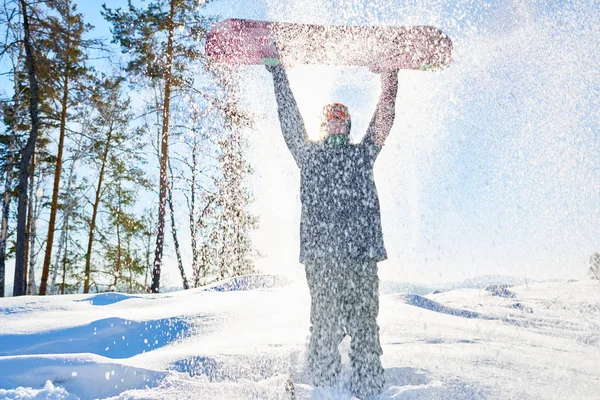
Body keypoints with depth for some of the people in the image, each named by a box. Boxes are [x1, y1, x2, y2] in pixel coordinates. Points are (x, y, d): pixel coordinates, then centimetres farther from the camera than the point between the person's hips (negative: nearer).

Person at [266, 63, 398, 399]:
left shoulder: (362, 153, 21)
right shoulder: (309, 153, 16)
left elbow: (383, 119, 18)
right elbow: (290, 118, 14)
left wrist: (390, 79, 17)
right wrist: (279, 74, 14)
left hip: (362, 252, 2)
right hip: (321, 253, -2)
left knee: (365, 325, 0)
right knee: (327, 326, -5)